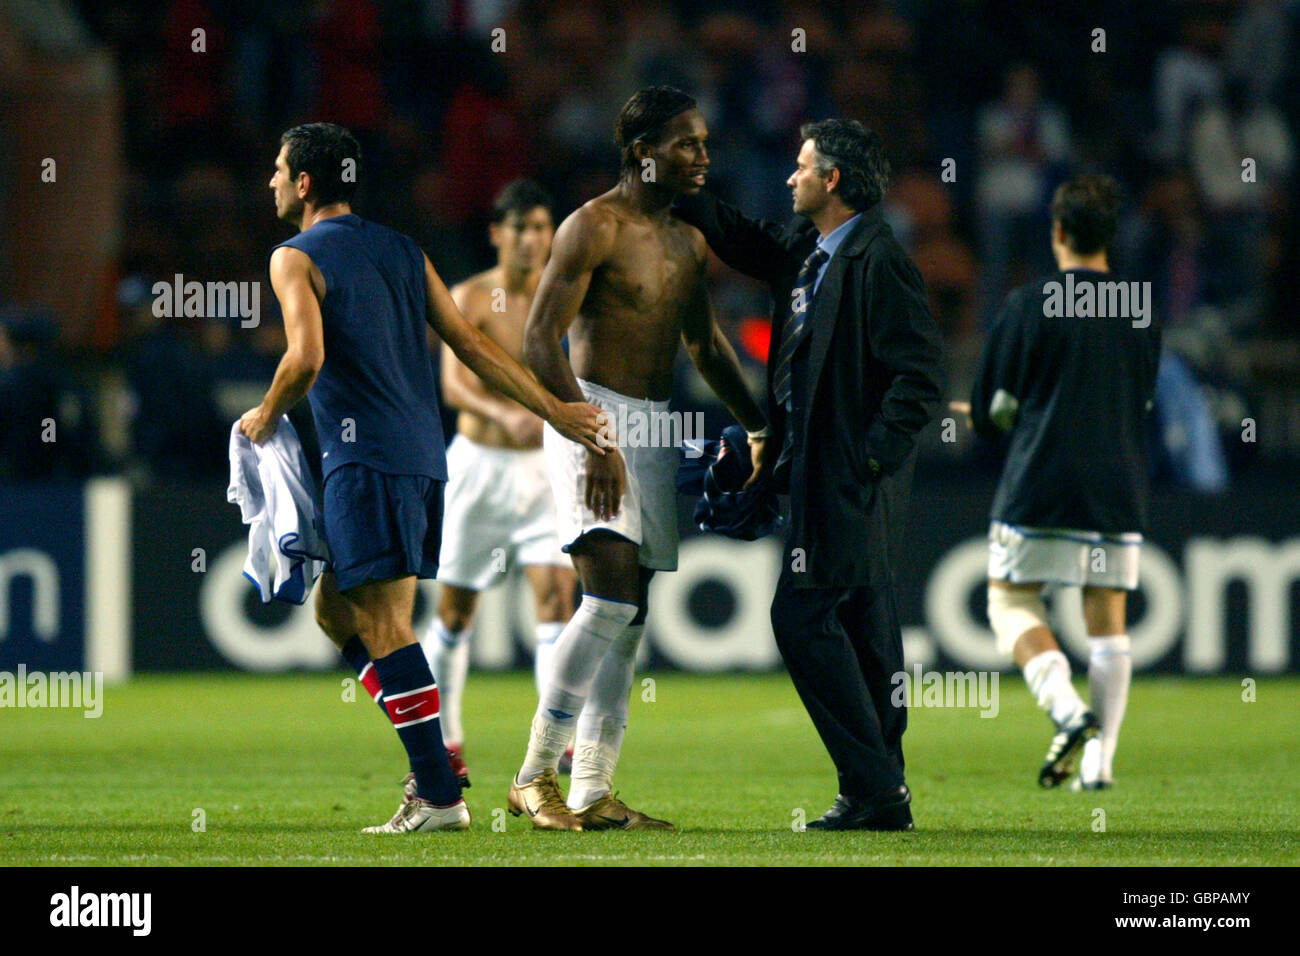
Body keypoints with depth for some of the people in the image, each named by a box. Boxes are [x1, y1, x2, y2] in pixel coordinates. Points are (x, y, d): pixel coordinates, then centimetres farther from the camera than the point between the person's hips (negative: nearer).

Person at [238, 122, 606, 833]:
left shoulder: (296, 259, -4)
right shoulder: (400, 250, 17)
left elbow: (306, 358, -18)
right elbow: (471, 345, 15)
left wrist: (265, 418, -1)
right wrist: (552, 409, 18)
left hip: (366, 461, -8)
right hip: (422, 455, 8)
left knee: (384, 627, -8)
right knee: (335, 611, 16)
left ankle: (440, 795, -13)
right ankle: (433, 755, 7)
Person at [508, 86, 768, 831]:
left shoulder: (689, 239, 14)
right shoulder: (594, 228, -10)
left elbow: (706, 344, 27)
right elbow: (541, 341, -16)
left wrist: (762, 429, 24)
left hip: (654, 428, 8)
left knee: (631, 614, 4)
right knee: (613, 594, -20)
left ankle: (593, 794, 6)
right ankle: (535, 776, -16)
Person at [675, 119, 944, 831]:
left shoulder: (878, 260, -15)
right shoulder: (807, 249, 12)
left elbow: (920, 376, -18)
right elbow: (746, 244, 34)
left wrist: (870, 457, -20)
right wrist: (682, 194, 26)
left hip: (851, 474, -10)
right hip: (825, 471, 10)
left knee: (802, 614, -11)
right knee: (860, 626, 10)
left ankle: (872, 788, -10)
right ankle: (882, 794, 13)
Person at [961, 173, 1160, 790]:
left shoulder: (1028, 305, -6)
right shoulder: (1141, 314, 8)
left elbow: (995, 408, -4)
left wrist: (991, 419, 21)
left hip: (1039, 485, -4)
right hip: (1118, 489, 4)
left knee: (1010, 600, 8)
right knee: (1108, 621, 7)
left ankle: (1065, 706, -14)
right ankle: (1099, 758, 1)